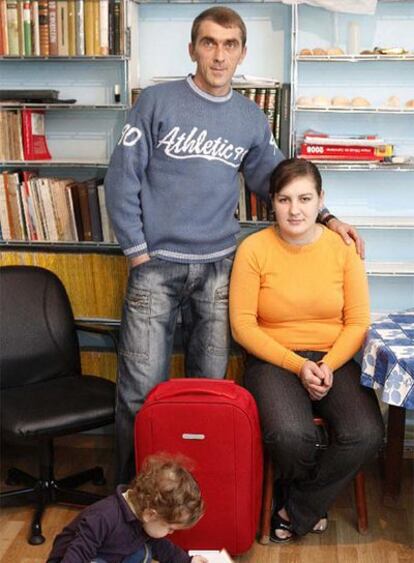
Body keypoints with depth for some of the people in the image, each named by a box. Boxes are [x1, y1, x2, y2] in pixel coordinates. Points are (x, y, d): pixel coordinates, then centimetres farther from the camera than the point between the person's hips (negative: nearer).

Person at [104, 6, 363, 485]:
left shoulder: (251, 119, 9)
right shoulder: (157, 102, -2)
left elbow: (275, 180, 18)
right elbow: (122, 177, -3)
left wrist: (325, 217, 6)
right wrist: (137, 250, -6)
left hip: (218, 266, 3)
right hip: (156, 265, -3)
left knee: (210, 383, 8)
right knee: (142, 386, -3)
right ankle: (132, 490, 15)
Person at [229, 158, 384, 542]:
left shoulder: (343, 247, 1)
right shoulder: (253, 249, -6)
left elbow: (357, 322, 3)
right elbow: (243, 326, -6)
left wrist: (329, 366, -14)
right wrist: (298, 366, -15)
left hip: (334, 360, 3)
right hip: (274, 361, -2)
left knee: (366, 435, -25)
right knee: (292, 437, -31)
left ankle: (296, 510, 3)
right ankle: (311, 507, 8)